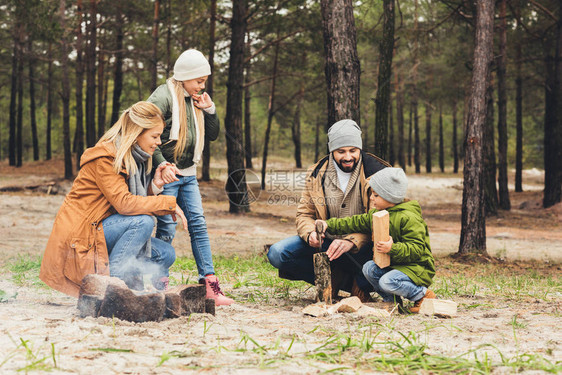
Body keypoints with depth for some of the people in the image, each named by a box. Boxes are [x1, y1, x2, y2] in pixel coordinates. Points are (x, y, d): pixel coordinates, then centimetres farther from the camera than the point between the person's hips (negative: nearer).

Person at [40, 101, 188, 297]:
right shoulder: (105, 158, -17)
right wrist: (169, 203, -22)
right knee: (143, 221, -27)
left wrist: (154, 185, -9)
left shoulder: (135, 159, 12)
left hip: (100, 232, 9)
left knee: (166, 254, -1)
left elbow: (136, 200, 8)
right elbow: (123, 203, -27)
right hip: (79, 236, -9)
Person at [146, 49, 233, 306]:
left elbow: (213, 135, 17)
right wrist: (161, 164, -21)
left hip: (188, 175, 7)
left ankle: (210, 284, 4)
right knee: (167, 230, -5)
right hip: (167, 174, -7)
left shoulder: (195, 100, 14)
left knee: (198, 225, 3)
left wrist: (209, 109, 2)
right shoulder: (163, 97, -10)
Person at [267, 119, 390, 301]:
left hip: (363, 244, -4)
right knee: (277, 254, -17)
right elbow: (304, 214, 10)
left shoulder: (376, 172, -8)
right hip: (325, 241, 4)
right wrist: (311, 233, -15)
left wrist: (351, 242, -31)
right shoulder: (317, 175, 4)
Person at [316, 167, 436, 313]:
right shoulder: (375, 214, 8)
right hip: (392, 263, 9)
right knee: (369, 268, -8)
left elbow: (417, 249, -24)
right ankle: (391, 299, 5)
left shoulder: (408, 218, -21)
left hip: (417, 266, -9)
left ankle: (424, 295, -8)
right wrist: (329, 225, 8)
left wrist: (393, 249, -37)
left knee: (387, 282, -28)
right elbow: (356, 223, 15)